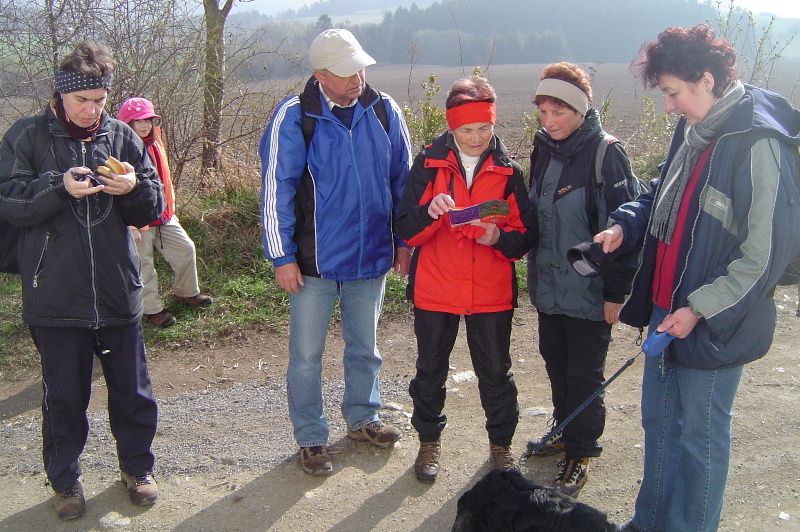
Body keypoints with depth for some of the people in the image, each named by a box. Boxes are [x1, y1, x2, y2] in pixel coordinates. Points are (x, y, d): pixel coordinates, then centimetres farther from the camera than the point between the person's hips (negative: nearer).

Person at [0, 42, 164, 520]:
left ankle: (137, 466, 34)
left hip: (118, 294, 2)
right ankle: (65, 479, 31)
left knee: (132, 389, 12)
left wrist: (135, 188, -15)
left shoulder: (121, 136, 4)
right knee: (65, 396, 11)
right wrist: (60, 187, -22)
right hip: (55, 297, -2)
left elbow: (151, 210, 7)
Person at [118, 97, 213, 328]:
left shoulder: (155, 145, 8)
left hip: (164, 216, 8)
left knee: (186, 248, 13)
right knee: (143, 264, 3)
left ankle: (186, 292, 32)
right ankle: (152, 310, 15)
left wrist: (170, 207, 17)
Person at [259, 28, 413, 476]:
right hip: (315, 261, -3)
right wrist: (282, 256, -9)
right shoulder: (294, 117, -11)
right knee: (307, 355, 7)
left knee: (365, 346, 19)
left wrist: (405, 240, 8)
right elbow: (277, 190, -9)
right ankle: (311, 438, 23)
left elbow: (403, 178, 8)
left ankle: (362, 418, 39)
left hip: (371, 256, 3)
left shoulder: (384, 110, -1)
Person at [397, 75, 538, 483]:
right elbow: (406, 230, -7)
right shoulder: (429, 164, -3)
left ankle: (501, 444, 33)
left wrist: (500, 238, -20)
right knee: (430, 370, 14)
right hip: (435, 290, 0)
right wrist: (429, 213, -28)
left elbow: (527, 235, 1)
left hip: (491, 293, 0)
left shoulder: (508, 171, -1)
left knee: (495, 373, 12)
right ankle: (429, 441, 34)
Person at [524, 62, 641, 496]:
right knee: (556, 364, 20)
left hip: (589, 292, -7)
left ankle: (581, 452, 22)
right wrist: (535, 275, 15)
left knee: (584, 374, 6)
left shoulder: (605, 154, -15)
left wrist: (616, 292, -16)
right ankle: (566, 431, 40)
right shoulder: (544, 149, 5)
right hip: (549, 286, 7)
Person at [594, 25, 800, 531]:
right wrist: (625, 225, 2)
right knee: (659, 419, 20)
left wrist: (701, 308, -19)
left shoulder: (759, 144, -21)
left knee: (701, 433, 9)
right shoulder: (694, 130, 6)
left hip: (714, 325, -9)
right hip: (669, 308, 9)